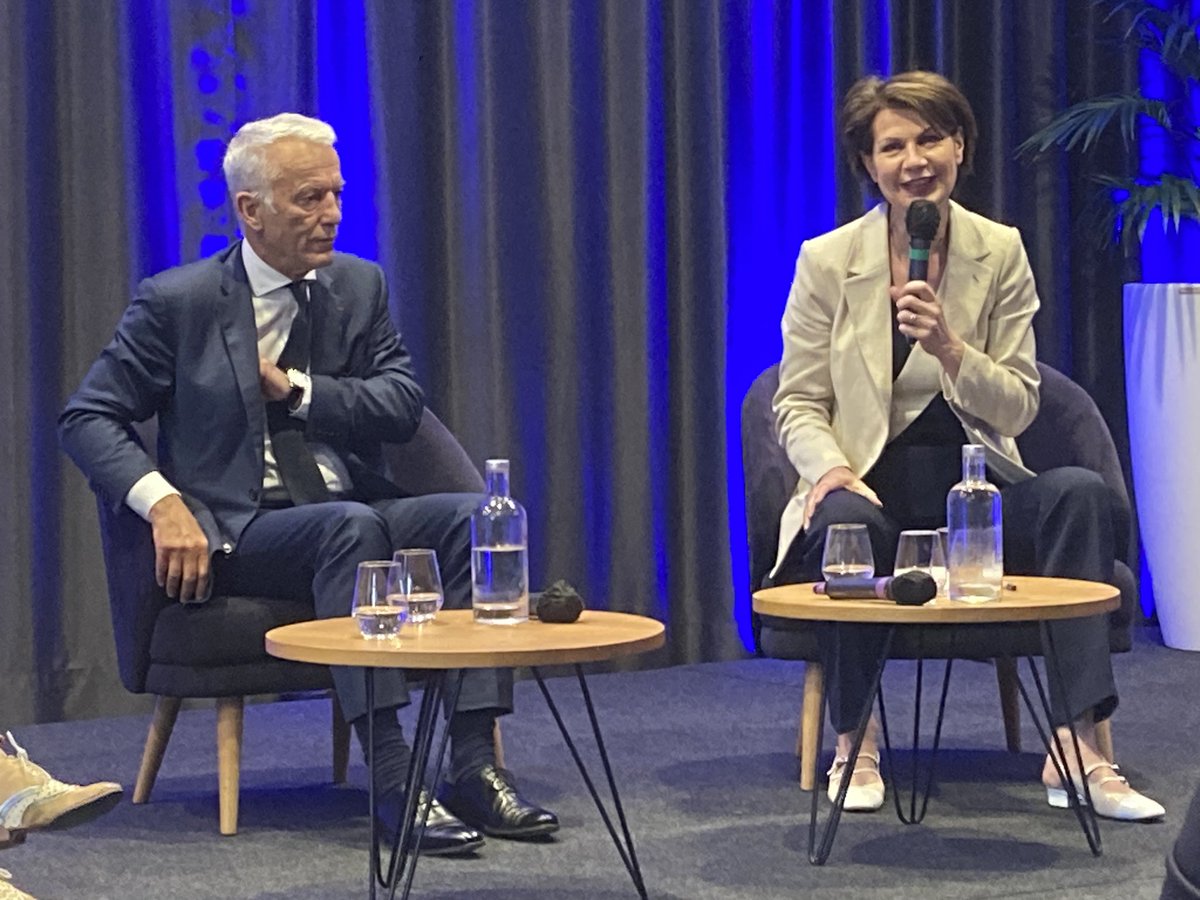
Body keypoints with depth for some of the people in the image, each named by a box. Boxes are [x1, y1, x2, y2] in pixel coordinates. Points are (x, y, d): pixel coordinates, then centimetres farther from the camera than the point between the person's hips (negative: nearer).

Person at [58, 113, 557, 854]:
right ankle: (394, 779, -38)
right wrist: (164, 503, -21)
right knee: (351, 526, -35)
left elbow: (403, 405, 2)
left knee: (476, 514, -23)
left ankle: (475, 765, -27)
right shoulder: (178, 301, -2)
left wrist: (294, 389, -10)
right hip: (237, 533, -5)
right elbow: (86, 418, -5)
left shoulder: (360, 286, 10)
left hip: (355, 517, 5)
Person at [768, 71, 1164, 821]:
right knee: (847, 520, -37)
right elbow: (798, 405, 1)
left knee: (1081, 492, -27)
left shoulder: (1000, 252, 4)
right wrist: (831, 468, -21)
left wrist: (949, 347, -17)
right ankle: (855, 745, -18)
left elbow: (1019, 407, 1)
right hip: (873, 490, -2)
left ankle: (1077, 751, -31)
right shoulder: (827, 262, -1)